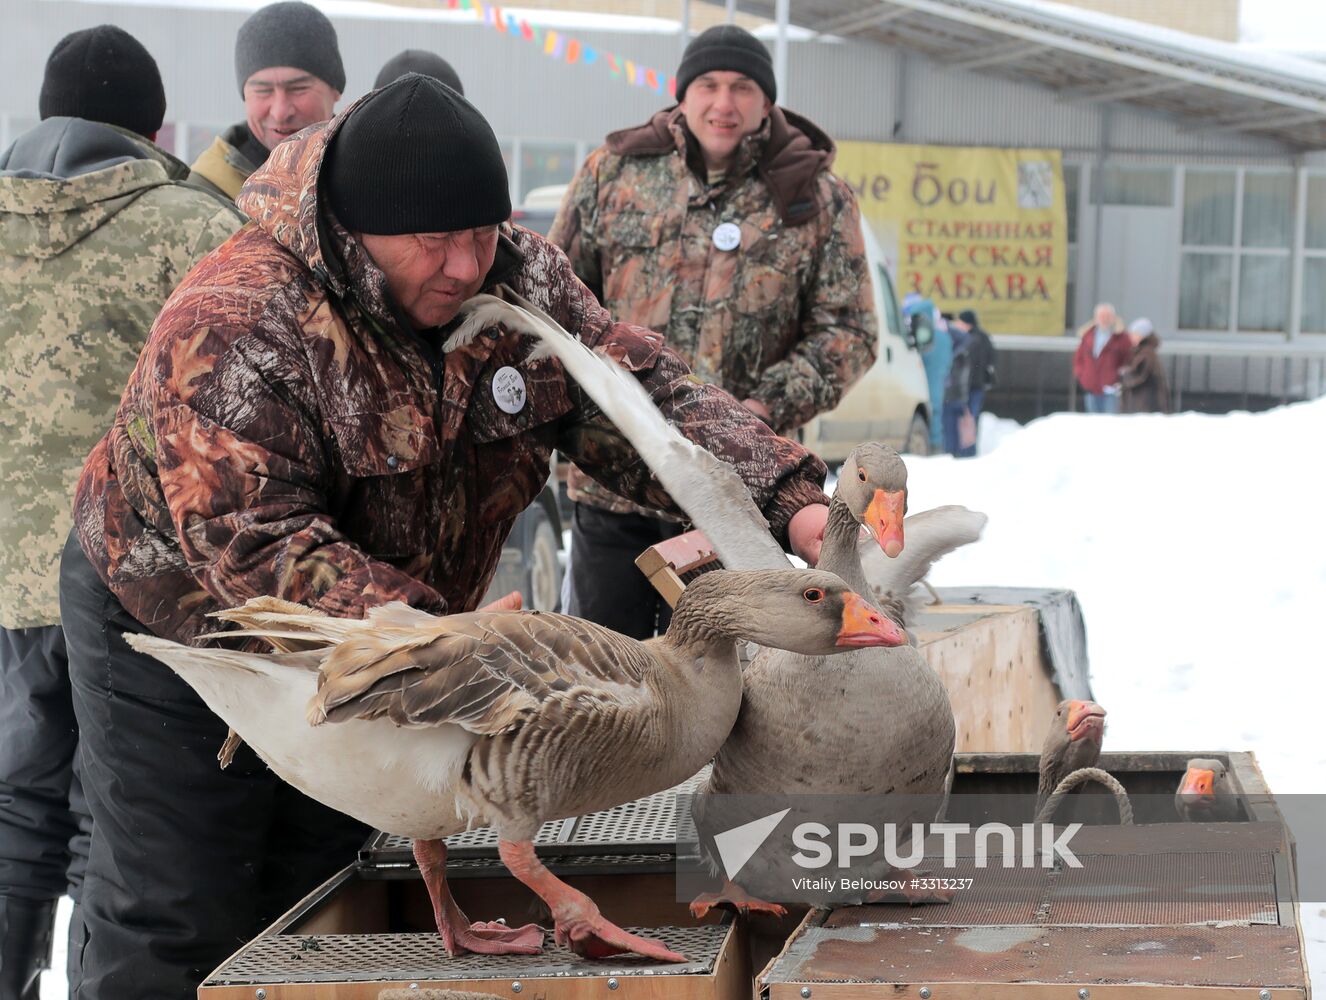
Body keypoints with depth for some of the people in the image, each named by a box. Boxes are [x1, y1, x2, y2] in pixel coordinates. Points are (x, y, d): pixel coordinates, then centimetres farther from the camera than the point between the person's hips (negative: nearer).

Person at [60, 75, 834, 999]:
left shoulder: (519, 277, -12)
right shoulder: (234, 329, -32)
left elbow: (644, 395, -16)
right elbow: (256, 548, -38)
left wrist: (790, 502, -33)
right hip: (179, 635, -6)